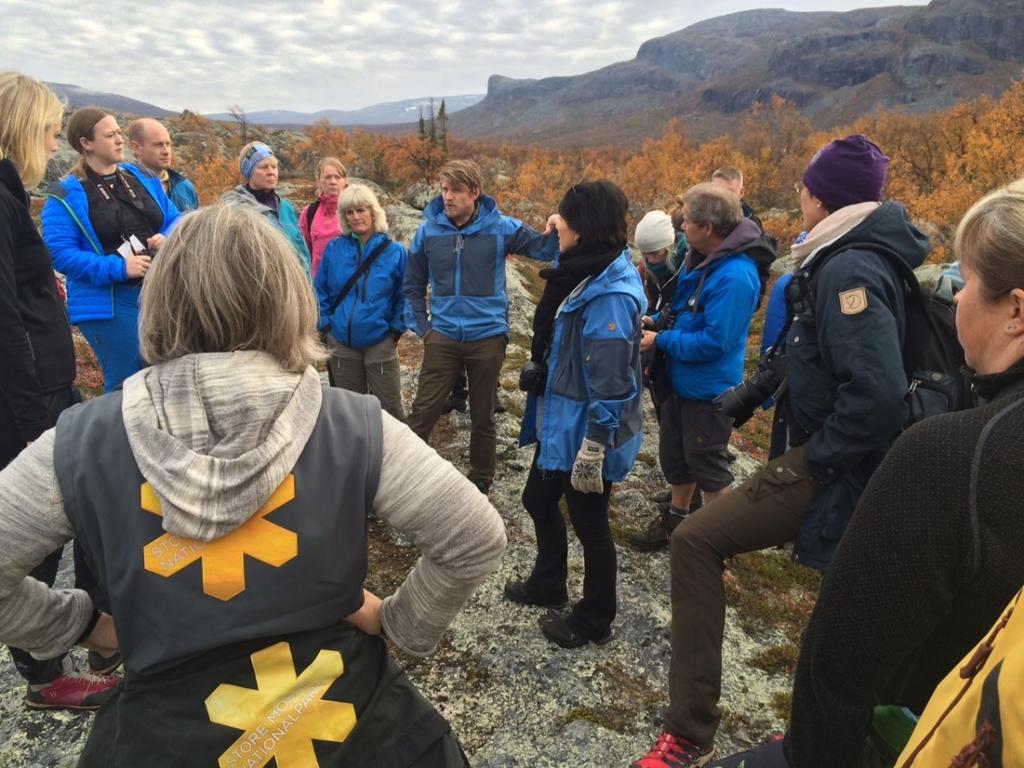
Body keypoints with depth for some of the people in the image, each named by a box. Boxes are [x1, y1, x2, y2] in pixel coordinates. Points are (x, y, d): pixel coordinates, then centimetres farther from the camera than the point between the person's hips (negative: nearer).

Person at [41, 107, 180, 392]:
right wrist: (118, 268, -23)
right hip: (109, 302, -5)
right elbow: (60, 254, -13)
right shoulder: (66, 194, -6)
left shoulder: (143, 178, 11)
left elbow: (174, 219, 17)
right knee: (125, 386, 0)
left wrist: (169, 239, -7)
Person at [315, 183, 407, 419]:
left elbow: (403, 296, 0)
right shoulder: (334, 248, 1)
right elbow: (320, 291, 7)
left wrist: (396, 330, -7)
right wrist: (326, 324, -1)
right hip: (341, 343, 2)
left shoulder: (394, 251, -4)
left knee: (389, 405, 3)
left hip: (380, 342, -2)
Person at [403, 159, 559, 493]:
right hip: (442, 337, 1)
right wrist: (420, 326, 3)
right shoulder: (428, 230, -2)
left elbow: (544, 249, -4)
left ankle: (480, 481, 31)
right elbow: (413, 285, 9)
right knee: (422, 412, 4)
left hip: (488, 337, -1)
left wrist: (555, 233, -26)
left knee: (483, 417, 13)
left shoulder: (500, 227, -7)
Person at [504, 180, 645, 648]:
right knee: (538, 501, 24)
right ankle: (548, 585, 48)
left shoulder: (611, 295, -26)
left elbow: (610, 382, -26)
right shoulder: (588, 275, 5)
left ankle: (595, 621, 32)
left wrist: (593, 450, -23)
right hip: (559, 424, 10)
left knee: (589, 525, 9)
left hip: (584, 434, -10)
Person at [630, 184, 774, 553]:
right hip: (681, 381, 9)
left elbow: (713, 342, -29)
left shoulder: (735, 276, -28)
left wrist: (660, 340, -20)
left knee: (707, 465, 8)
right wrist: (657, 320, 0)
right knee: (675, 456, 22)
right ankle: (675, 521, 41)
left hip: (708, 391, -9)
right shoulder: (700, 258, 1)